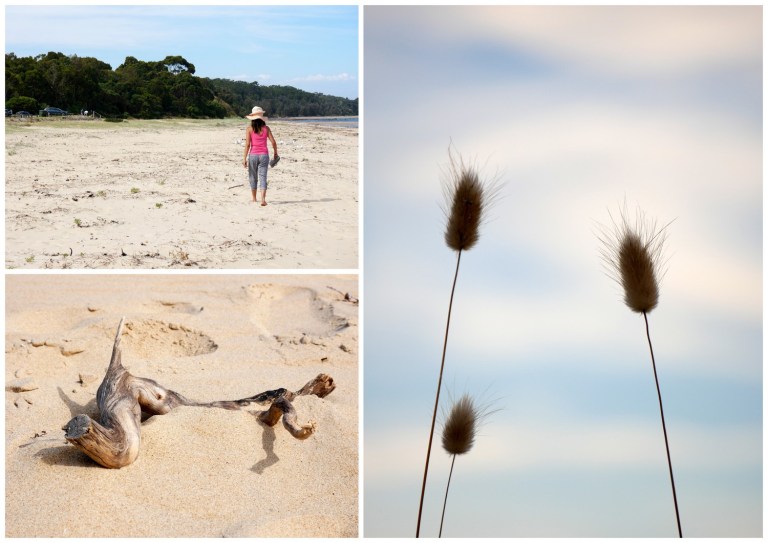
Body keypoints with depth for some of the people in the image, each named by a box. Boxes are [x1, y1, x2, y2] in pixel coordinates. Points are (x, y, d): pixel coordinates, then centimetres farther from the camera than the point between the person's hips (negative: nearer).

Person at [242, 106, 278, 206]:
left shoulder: (249, 129, -4)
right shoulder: (266, 128, 2)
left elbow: (247, 144, -9)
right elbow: (273, 142, -1)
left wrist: (244, 158, -7)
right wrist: (275, 153, 15)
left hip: (253, 155, -1)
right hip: (264, 155, 1)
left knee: (253, 178, 15)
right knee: (263, 178, -2)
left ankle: (255, 199, 25)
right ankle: (263, 199, -18)